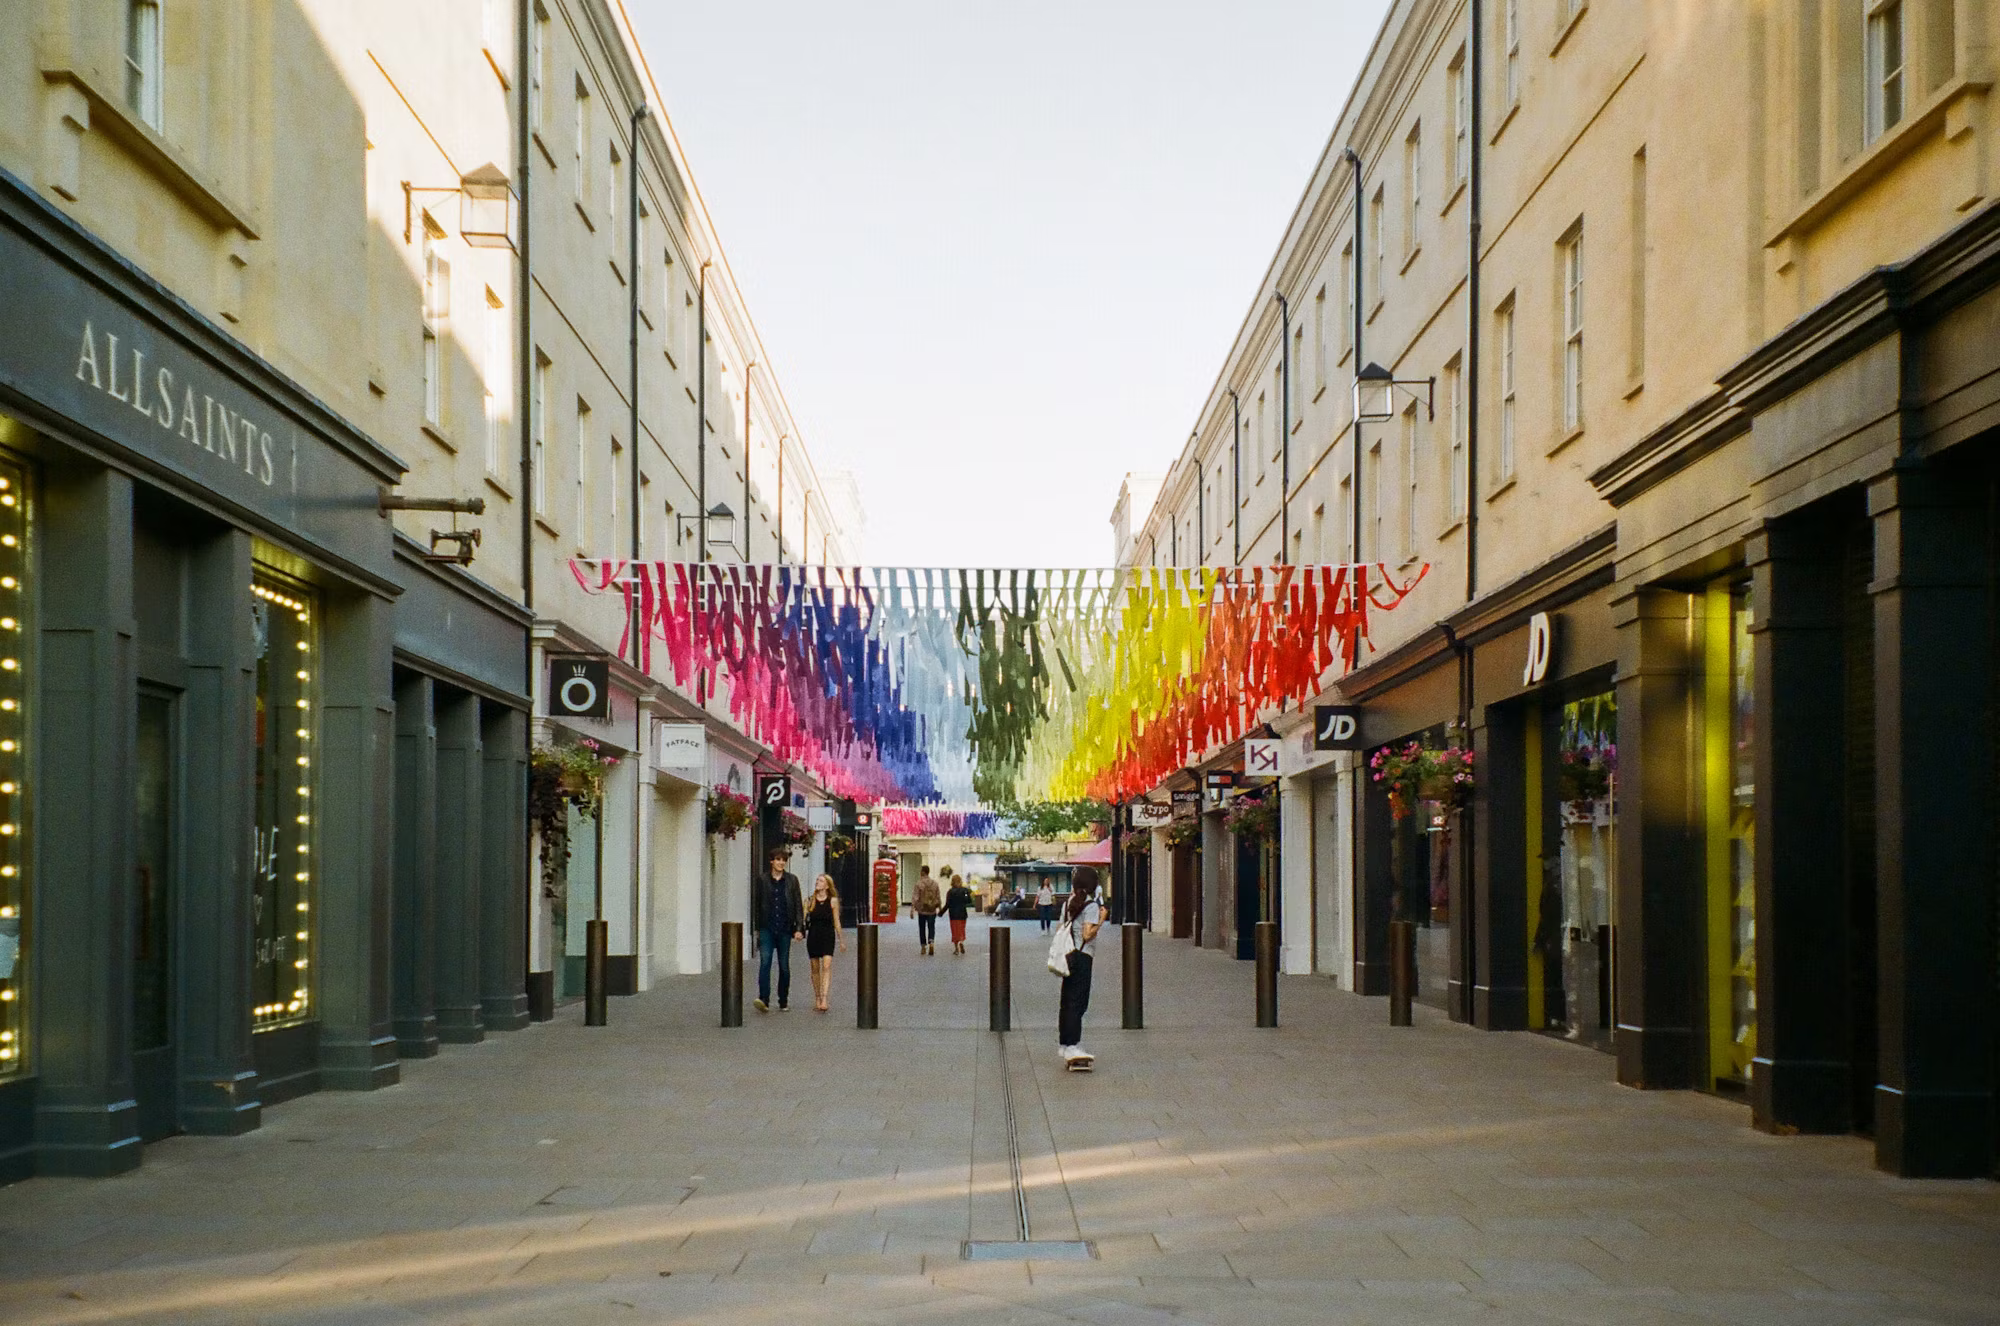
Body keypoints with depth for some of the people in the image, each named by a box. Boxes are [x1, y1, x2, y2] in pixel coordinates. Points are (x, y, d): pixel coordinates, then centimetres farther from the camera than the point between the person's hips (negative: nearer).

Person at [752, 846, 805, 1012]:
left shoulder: (792, 880, 4)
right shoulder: (763, 881, 5)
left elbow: (798, 905, 3)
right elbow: (756, 905, 11)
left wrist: (799, 928, -5)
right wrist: (757, 928, 9)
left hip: (784, 929, 1)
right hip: (767, 928, -1)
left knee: (784, 966, 7)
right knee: (764, 962, -15)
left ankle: (783, 1002, 18)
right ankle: (763, 1000, -23)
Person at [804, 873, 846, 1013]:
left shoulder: (833, 901, 1)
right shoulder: (810, 901, 4)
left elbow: (836, 922, 6)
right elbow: (803, 918, 1)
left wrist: (841, 940, 10)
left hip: (828, 936, -2)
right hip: (813, 935, 2)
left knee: (826, 966, -15)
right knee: (815, 968, 7)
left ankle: (824, 1000, -22)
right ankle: (817, 1000, 19)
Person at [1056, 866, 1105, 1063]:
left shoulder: (1069, 904, 11)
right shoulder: (1091, 906, -11)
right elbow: (1087, 935, -18)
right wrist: (1101, 920, -12)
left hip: (1068, 956, 8)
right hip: (1083, 956, -8)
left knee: (1067, 1001, 14)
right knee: (1077, 1003, -8)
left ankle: (1063, 1044, 19)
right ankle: (1071, 1047, -13)